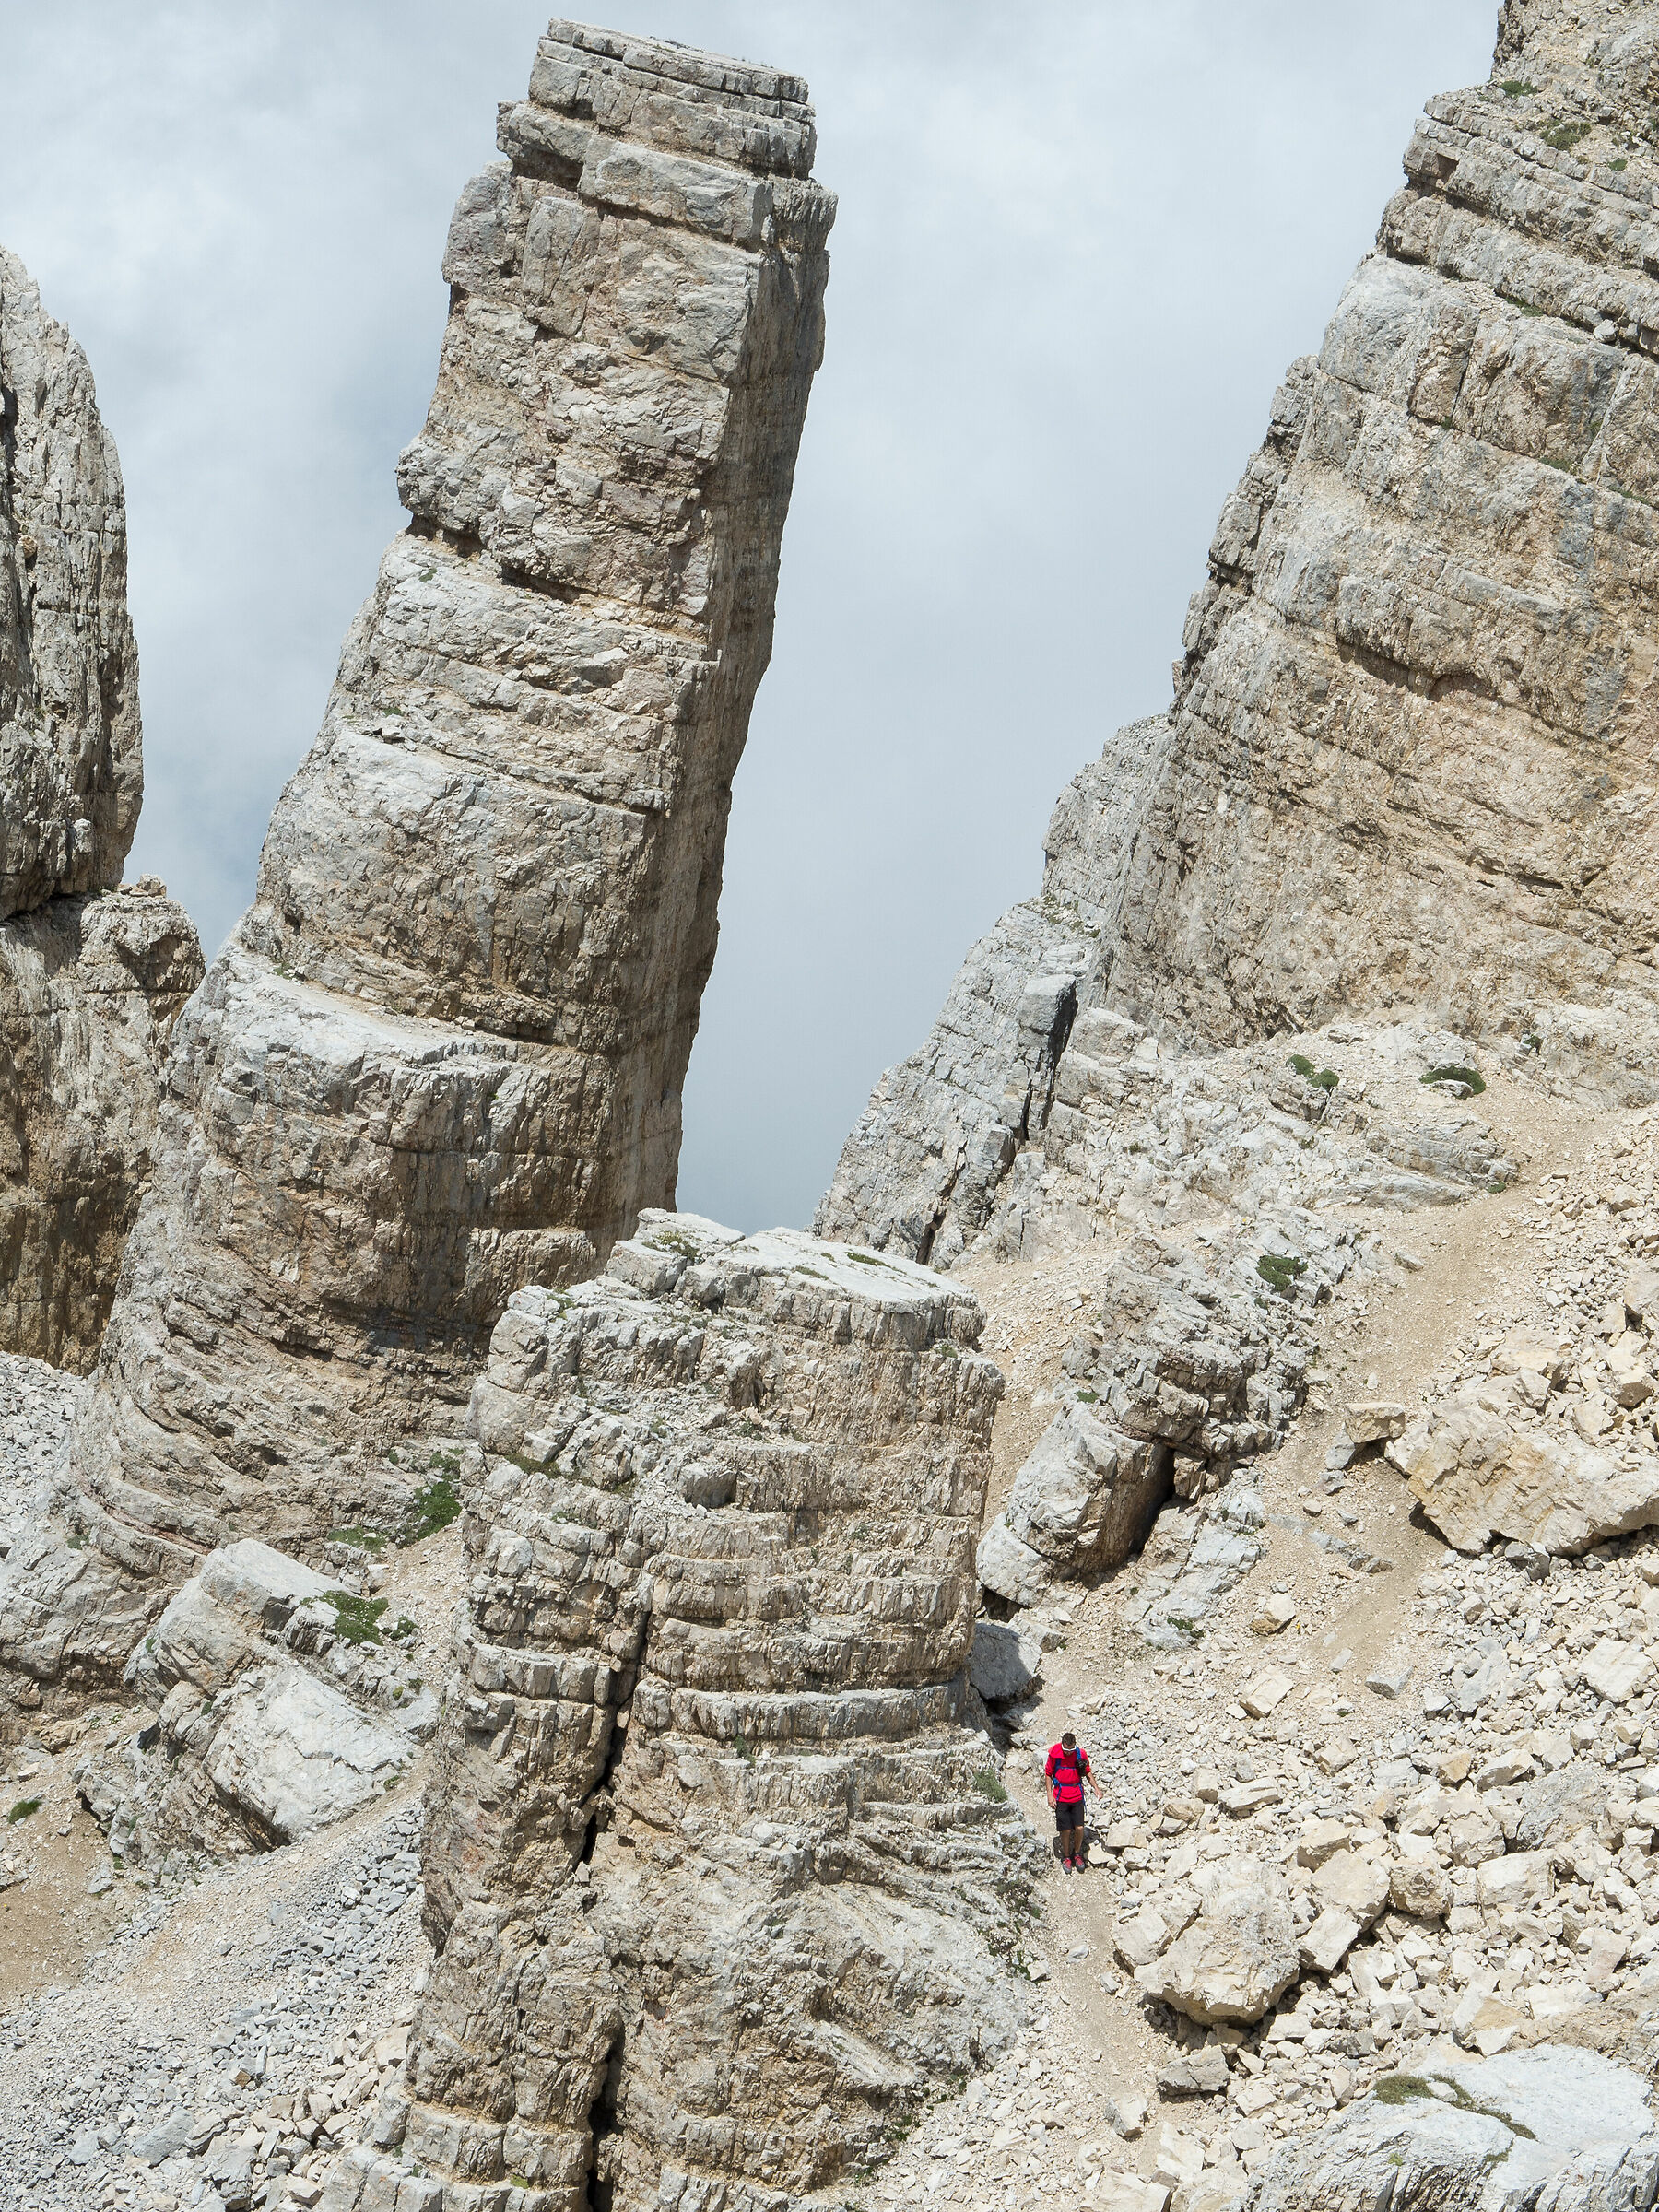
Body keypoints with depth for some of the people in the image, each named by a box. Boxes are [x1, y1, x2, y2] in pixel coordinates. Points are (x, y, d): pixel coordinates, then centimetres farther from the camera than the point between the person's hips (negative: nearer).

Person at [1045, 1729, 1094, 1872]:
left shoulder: (1081, 1754, -6)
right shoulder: (1054, 1754, -10)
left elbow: (1087, 1772, 10)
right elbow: (1048, 1774, 2)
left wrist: (1095, 1788, -1)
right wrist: (1050, 1795, -4)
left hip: (1077, 1796, 1)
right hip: (1061, 1798, -1)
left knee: (1079, 1828, -3)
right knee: (1066, 1830, -1)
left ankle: (1077, 1854, 20)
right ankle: (1066, 1857, 19)